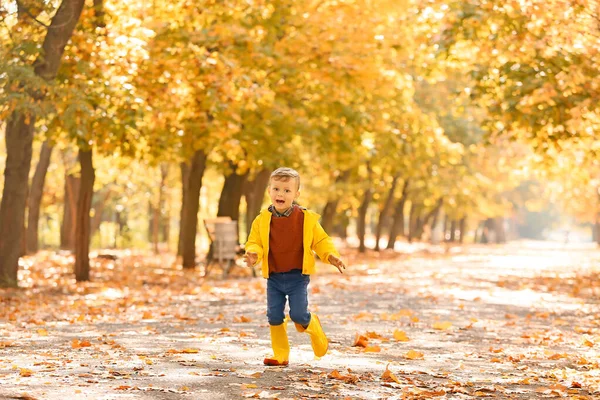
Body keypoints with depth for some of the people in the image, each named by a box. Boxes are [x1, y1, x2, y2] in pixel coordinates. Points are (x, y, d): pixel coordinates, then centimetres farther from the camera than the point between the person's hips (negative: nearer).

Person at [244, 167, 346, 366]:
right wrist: (253, 254, -20)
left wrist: (331, 256, -13)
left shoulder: (307, 219, -4)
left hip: (297, 277, -2)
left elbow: (321, 240, 3)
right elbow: (254, 243, 3)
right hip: (274, 277, 2)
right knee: (274, 316, 1)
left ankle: (314, 328, 25)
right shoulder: (262, 220, -1)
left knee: (298, 315, -10)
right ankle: (280, 355, 13)